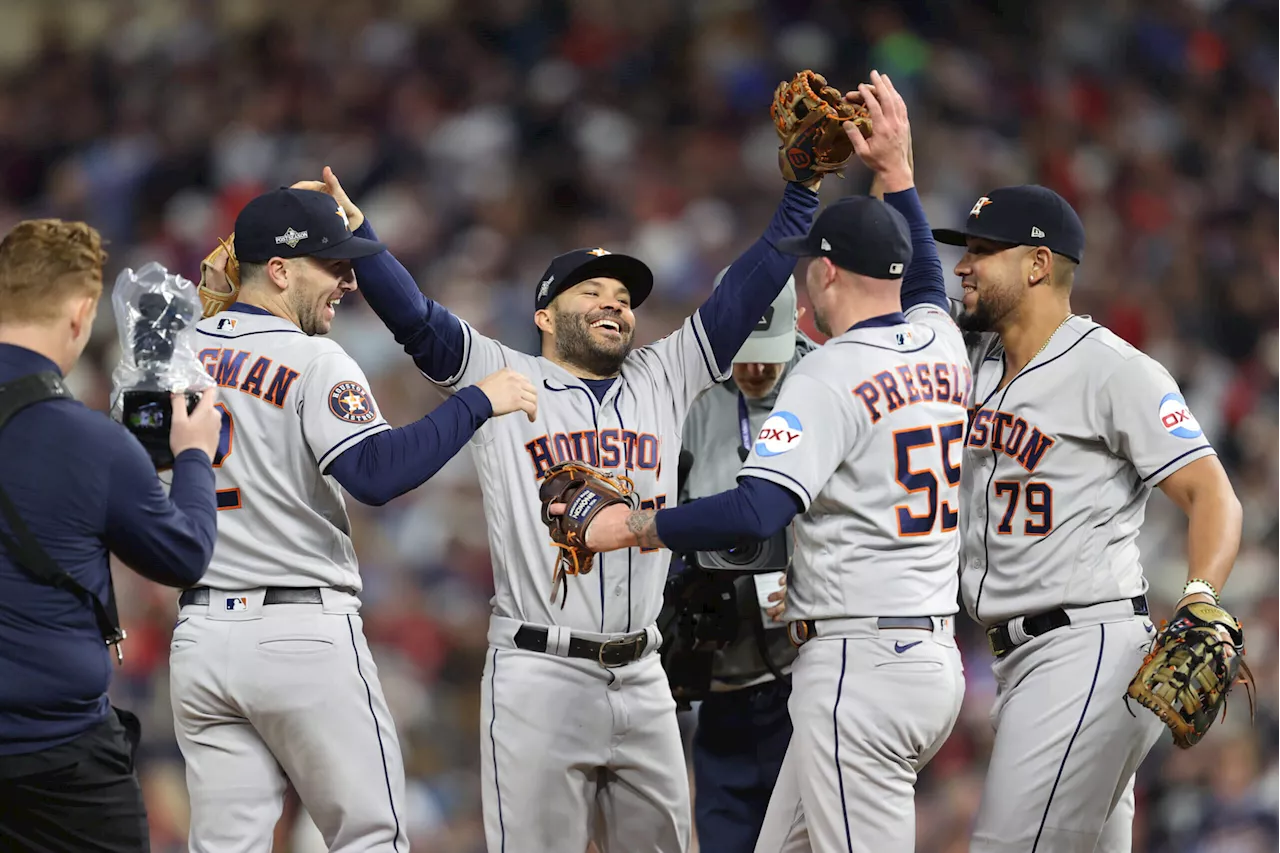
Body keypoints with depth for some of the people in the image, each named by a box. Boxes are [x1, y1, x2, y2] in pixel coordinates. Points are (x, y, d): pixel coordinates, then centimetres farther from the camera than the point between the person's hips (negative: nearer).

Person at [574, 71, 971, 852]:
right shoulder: (943, 346, 12)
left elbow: (758, 512, -24)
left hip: (861, 667, -9)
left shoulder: (829, 375, -13)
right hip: (937, 657, 9)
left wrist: (637, 527, -13)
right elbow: (925, 280, 39)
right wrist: (897, 167, 41)